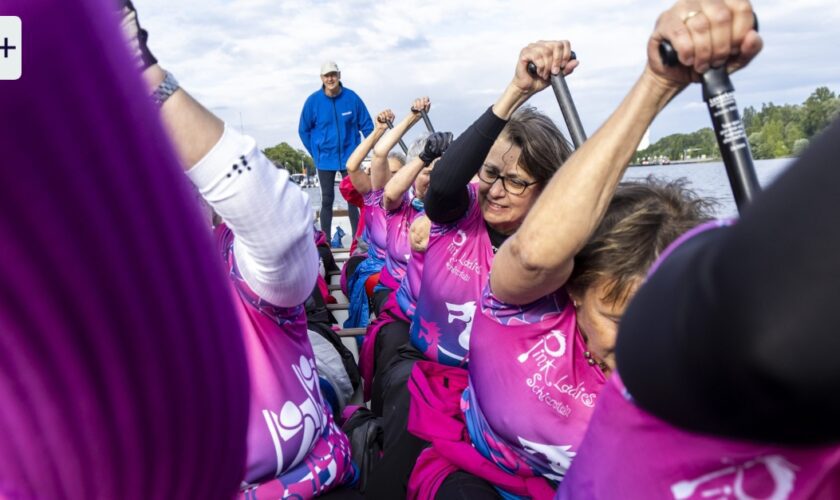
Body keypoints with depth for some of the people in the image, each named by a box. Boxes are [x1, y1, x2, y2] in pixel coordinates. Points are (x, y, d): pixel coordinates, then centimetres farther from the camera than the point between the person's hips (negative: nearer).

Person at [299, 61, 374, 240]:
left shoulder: (352, 98, -8)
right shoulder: (313, 100, -6)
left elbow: (366, 125, 1)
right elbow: (303, 130, 4)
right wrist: (316, 153, 4)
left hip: (349, 158, 0)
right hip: (325, 160, 0)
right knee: (327, 200, 7)